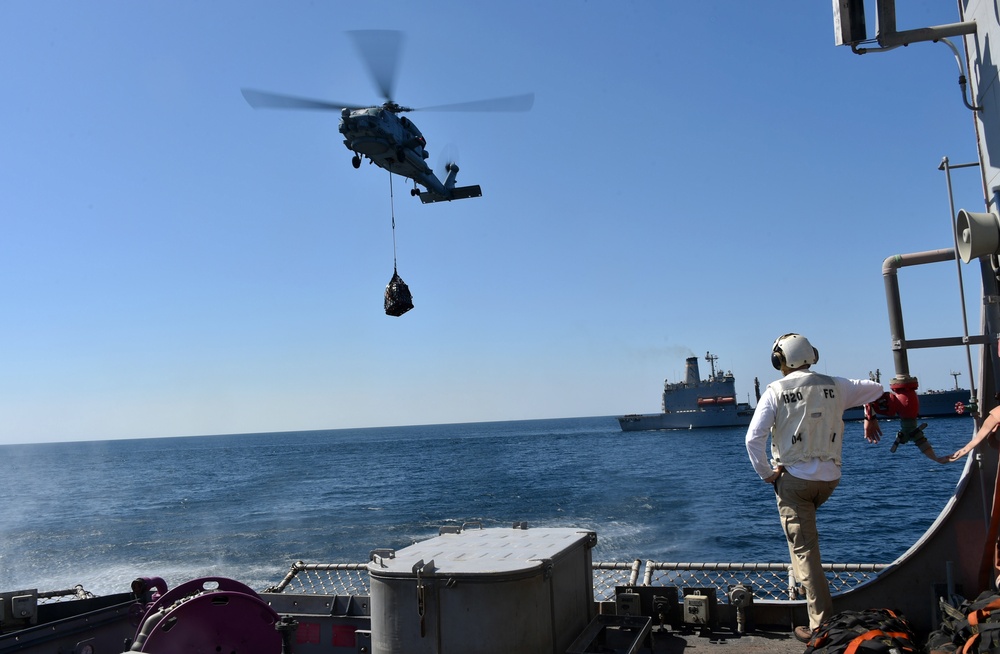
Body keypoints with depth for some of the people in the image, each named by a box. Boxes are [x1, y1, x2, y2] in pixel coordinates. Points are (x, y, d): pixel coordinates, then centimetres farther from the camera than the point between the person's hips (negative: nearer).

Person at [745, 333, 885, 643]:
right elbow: (876, 389, 15)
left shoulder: (776, 391, -10)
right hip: (829, 477, 5)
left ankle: (822, 624, 1)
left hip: (794, 478, -5)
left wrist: (766, 473, -5)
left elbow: (753, 438, -17)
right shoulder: (834, 386, 1)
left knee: (804, 550, 1)